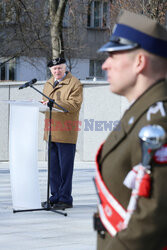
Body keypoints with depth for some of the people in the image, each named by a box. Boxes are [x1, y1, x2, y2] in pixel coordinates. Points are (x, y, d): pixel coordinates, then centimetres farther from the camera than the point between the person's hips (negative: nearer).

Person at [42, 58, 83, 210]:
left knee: (65, 167, -4)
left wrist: (54, 103, -21)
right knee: (53, 167, 11)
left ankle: (65, 199, 1)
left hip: (66, 133, -7)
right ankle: (55, 197, 19)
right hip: (51, 132, 7)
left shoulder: (74, 84, -4)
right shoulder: (48, 84, 19)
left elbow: (74, 105, -14)